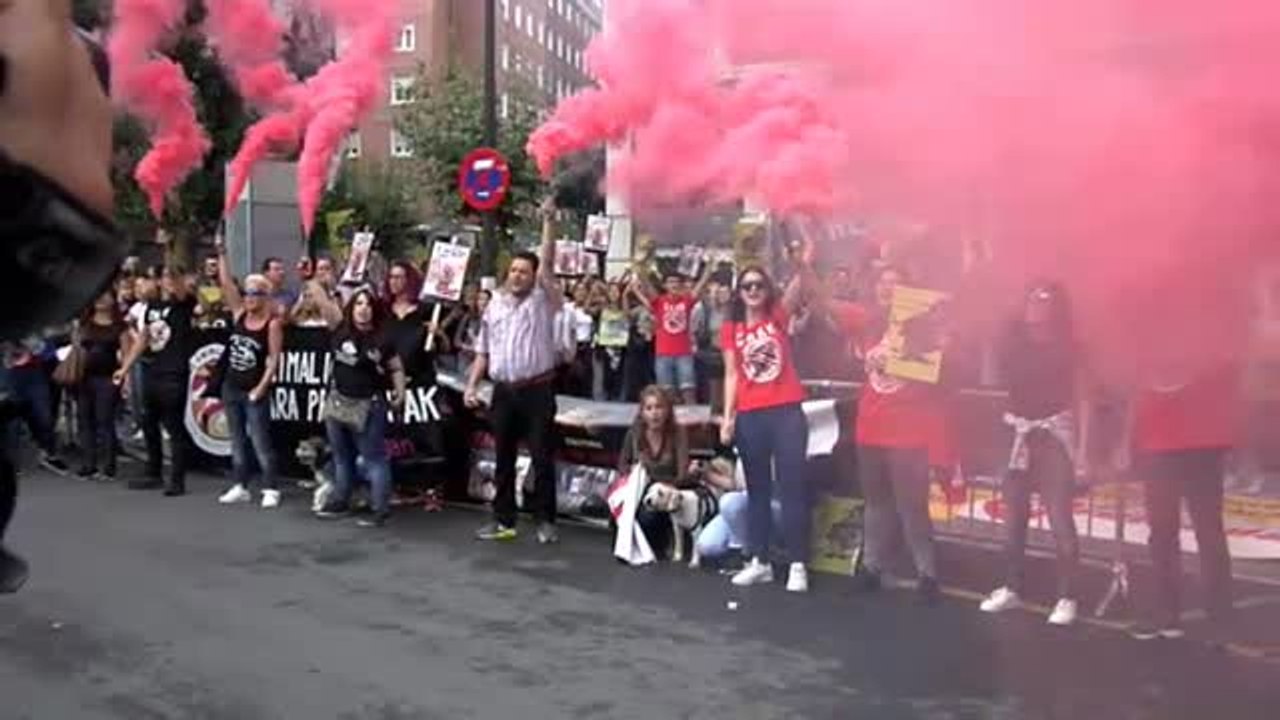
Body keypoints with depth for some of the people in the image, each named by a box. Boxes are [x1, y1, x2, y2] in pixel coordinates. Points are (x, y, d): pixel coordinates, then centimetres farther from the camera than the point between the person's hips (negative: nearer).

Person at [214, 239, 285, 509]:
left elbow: (274, 359, -12)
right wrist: (222, 253, -8)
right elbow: (226, 283, -2)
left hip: (254, 391, -6)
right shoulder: (239, 313, 4)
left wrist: (261, 388, -17)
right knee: (237, 441, 11)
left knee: (260, 442, -4)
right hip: (231, 387, 6)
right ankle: (240, 487, 19)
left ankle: (271, 490, 2)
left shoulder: (273, 323, -10)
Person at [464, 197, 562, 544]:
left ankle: (545, 521, 8)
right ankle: (503, 520, 18)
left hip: (537, 389, -4)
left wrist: (548, 220, -21)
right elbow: (483, 350, 14)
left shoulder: (542, 299, 0)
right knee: (503, 458, 9)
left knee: (542, 457, 0)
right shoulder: (496, 304, 12)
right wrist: (472, 384, 5)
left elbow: (547, 262, -14)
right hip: (503, 391, 4)